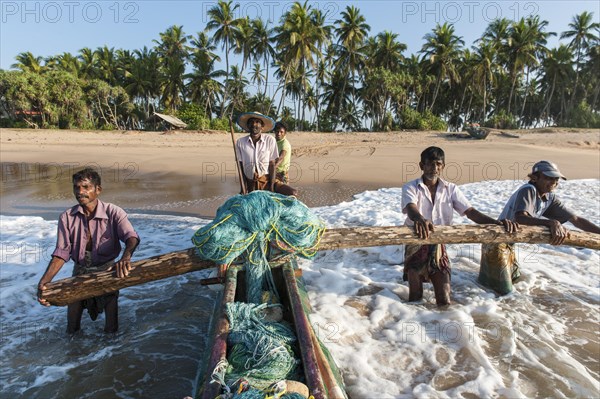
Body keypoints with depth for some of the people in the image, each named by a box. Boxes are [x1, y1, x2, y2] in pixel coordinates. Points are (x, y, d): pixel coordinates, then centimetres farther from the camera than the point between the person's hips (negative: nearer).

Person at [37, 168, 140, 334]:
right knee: (72, 329, 14)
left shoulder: (113, 212, -18)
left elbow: (131, 237, -32)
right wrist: (44, 281, -24)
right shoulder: (67, 218, -10)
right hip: (80, 272, 3)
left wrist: (126, 257, -54)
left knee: (111, 329, 2)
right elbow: (62, 252, -11)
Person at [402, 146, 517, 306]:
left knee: (445, 301, 1)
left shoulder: (451, 189, 2)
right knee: (415, 300, 1)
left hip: (439, 246, 3)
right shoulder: (410, 188, -9)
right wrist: (420, 219, -53)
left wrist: (498, 222, -24)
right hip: (415, 244, -3)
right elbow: (411, 208, -29)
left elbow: (470, 212, -6)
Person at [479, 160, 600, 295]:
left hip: (509, 244, 9)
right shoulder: (528, 190, -24)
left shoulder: (550, 198, 1)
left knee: (514, 279, 29)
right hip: (496, 242, -9)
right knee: (504, 290, 0)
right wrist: (552, 223, -49)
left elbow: (576, 219, 1)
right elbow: (520, 218, -40)